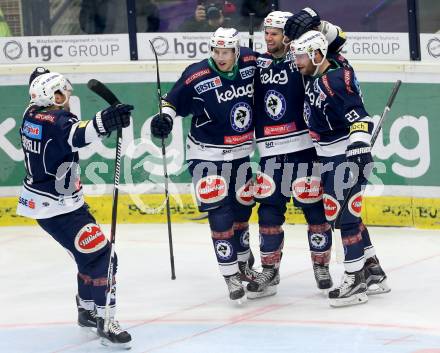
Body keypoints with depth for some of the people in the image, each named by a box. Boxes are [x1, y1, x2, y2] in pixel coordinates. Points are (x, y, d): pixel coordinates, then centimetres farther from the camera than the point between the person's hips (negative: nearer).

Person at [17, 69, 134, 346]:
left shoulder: (32, 113, 3)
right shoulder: (58, 121, -25)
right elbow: (78, 134, -48)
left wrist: (40, 78, 45)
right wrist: (105, 122, -64)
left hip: (38, 198, 11)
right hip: (57, 207, -11)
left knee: (89, 255, 20)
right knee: (100, 256, -12)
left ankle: (87, 310, 33)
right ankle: (106, 323, -11)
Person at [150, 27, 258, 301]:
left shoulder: (250, 63, -7)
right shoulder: (196, 76, -19)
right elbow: (174, 100, -9)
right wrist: (165, 117, -26)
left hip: (241, 152, 4)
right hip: (207, 154, -4)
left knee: (242, 207, 15)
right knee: (220, 212, -12)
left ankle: (244, 264, 35)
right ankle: (231, 276, -8)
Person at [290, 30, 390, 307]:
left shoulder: (336, 80, -24)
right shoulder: (314, 74, 4)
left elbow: (358, 117, -32)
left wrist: (359, 144, -44)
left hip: (347, 156, -10)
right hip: (329, 156, 10)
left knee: (344, 214, -10)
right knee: (345, 213, 15)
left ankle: (355, 281, -6)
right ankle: (373, 273, 22)